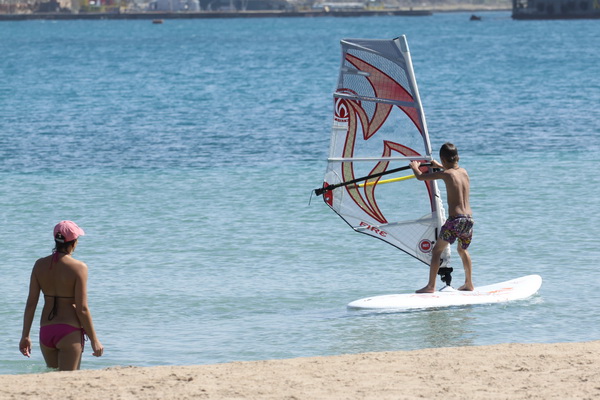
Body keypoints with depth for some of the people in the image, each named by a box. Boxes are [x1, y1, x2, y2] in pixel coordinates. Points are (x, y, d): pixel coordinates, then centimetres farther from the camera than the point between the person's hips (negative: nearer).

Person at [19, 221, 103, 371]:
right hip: (70, 332, -5)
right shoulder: (78, 268, -11)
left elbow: (31, 304, 3)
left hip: (45, 331, 5)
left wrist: (25, 336, 10)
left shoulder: (40, 265, 2)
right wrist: (94, 341, -3)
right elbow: (82, 309, -11)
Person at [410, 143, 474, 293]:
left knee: (437, 250, 3)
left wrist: (415, 167, 22)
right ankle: (469, 283, 30)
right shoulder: (464, 172, 11)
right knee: (463, 249, 27)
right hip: (469, 218, 6)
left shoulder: (445, 174, -7)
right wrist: (438, 166, 49)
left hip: (455, 219, -6)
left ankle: (431, 286, -3)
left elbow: (420, 177, 1)